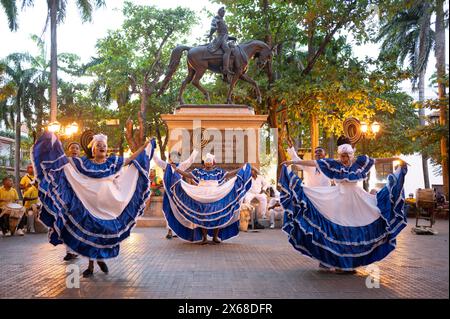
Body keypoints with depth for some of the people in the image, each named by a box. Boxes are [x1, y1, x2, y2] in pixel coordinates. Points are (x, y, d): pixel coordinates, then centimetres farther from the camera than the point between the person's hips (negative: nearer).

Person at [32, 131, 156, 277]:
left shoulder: (113, 161, 6)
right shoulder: (84, 162, 3)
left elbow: (132, 158, 8)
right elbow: (64, 159, 3)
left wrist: (146, 145, 5)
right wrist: (54, 142, -2)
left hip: (108, 204, 1)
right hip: (90, 203, -1)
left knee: (107, 231, 4)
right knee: (89, 232, 2)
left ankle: (101, 259, 27)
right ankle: (91, 265, 12)